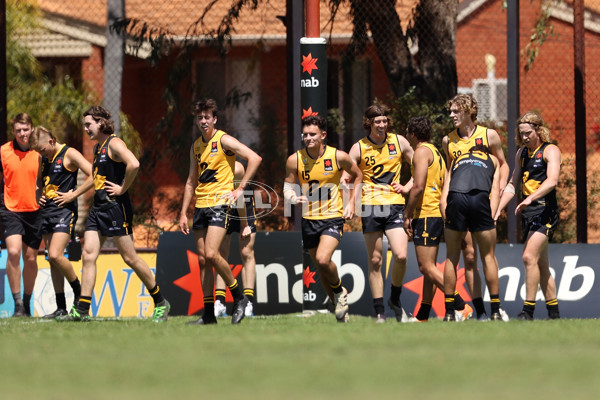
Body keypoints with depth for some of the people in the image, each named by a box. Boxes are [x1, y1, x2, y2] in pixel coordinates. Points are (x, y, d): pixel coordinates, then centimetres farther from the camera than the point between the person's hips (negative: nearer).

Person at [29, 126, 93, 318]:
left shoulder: (69, 155, -8)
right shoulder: (44, 158, 15)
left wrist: (73, 194, -13)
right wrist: (40, 196, 11)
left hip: (64, 210, -8)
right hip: (47, 211, 8)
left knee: (55, 255, -20)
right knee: (52, 259, 5)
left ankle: (79, 292, 0)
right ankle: (61, 307, 7)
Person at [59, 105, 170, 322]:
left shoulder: (114, 144, -12)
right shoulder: (98, 147, 17)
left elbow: (133, 164, -29)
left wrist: (123, 188, -20)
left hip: (115, 206, -9)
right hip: (98, 207, 9)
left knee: (129, 257, -3)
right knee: (88, 255, -1)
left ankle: (160, 303, 9)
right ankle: (81, 310, -3)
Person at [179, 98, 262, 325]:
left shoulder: (224, 141, -6)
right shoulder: (196, 147, 15)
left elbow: (255, 158, -12)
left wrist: (240, 189, -13)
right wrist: (183, 213, 15)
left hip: (220, 204, -7)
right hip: (201, 205, 7)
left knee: (211, 254, -20)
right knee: (202, 259, 4)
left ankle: (239, 297, -3)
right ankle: (209, 313, 7)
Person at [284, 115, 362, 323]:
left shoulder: (338, 157, -9)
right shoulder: (295, 160, -6)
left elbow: (357, 175, 10)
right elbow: (287, 187, 4)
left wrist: (351, 203, 4)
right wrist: (295, 198, -18)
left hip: (333, 217, -3)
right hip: (309, 218, 4)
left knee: (323, 259, -24)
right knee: (320, 267, 11)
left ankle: (339, 290, 5)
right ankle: (340, 309, 29)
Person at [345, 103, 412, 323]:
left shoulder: (398, 142, 6)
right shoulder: (359, 148, 1)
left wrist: (407, 187, 4)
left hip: (395, 205, 1)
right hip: (370, 206, -1)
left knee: (400, 255, -14)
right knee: (375, 261, 0)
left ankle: (395, 300, 9)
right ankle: (379, 312, 6)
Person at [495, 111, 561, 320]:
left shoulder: (550, 150, -6)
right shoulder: (522, 153, 17)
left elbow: (552, 180, -21)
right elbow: (512, 184, 23)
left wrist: (530, 198, -35)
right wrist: (497, 209, 13)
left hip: (545, 211, -8)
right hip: (528, 212, 8)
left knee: (529, 257, -19)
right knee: (542, 265, 9)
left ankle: (528, 311, -19)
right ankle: (554, 313, 13)